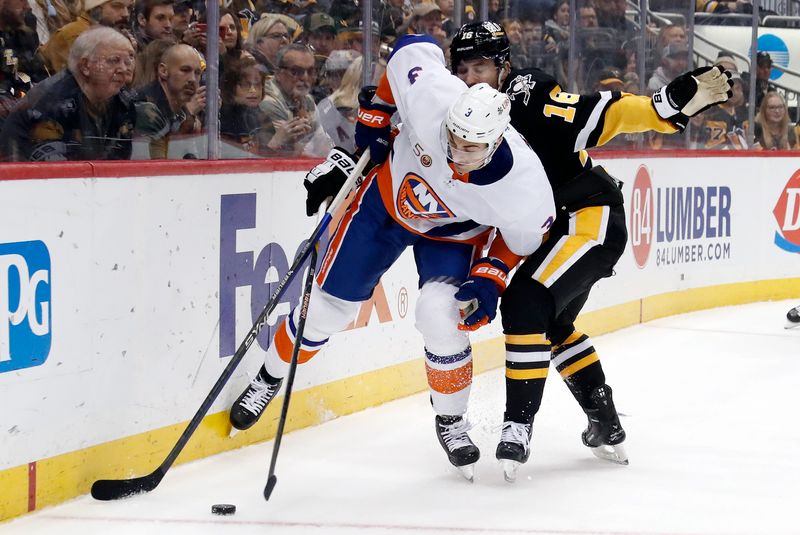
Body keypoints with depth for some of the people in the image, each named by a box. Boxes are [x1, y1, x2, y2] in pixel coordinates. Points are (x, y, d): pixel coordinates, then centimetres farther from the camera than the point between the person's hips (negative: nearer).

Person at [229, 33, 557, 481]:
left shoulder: (525, 188, -36)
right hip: (389, 195, 2)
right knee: (330, 305, 4)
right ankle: (269, 380, 32)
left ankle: (452, 420, 2)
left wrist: (491, 277, -23)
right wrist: (375, 114, -11)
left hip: (454, 232, -1)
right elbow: (414, 49, -16)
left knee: (440, 313, -24)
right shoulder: (432, 98, -39)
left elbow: (524, 238, -13)